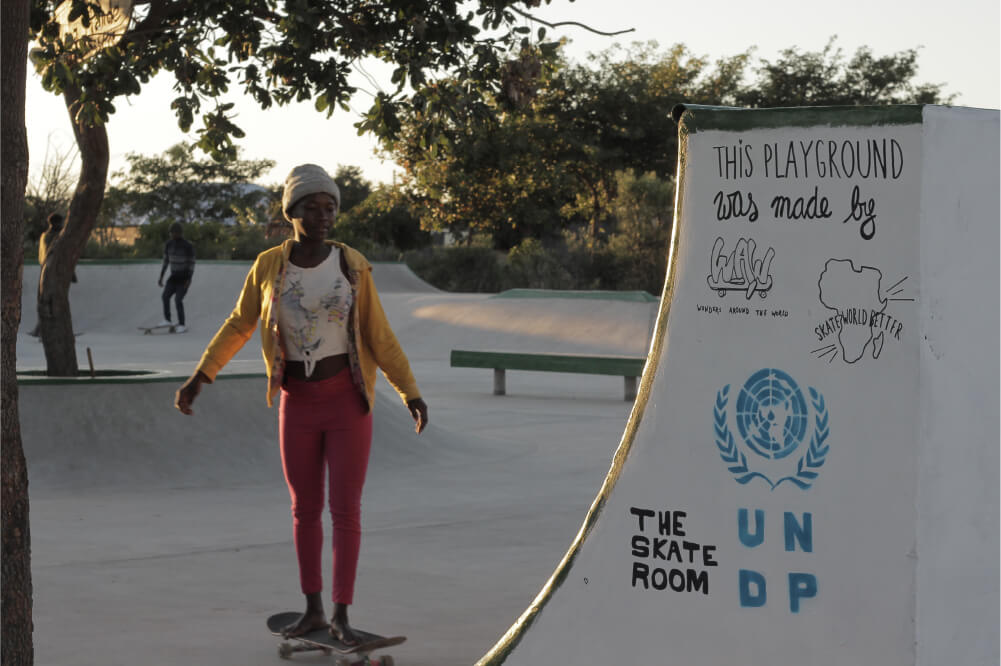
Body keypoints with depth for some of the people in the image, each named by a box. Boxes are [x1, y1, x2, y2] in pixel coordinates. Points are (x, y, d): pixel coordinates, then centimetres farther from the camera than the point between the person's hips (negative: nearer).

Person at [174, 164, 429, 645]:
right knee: (305, 509, 11)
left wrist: (411, 394, -5)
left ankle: (341, 614, 11)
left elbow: (378, 336, -1)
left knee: (345, 510, -1)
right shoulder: (269, 265, -3)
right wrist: (199, 378, 6)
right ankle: (312, 609, 27)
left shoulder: (352, 265, -7)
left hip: (348, 401, -2)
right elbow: (239, 324, 10)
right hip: (299, 405, 2)